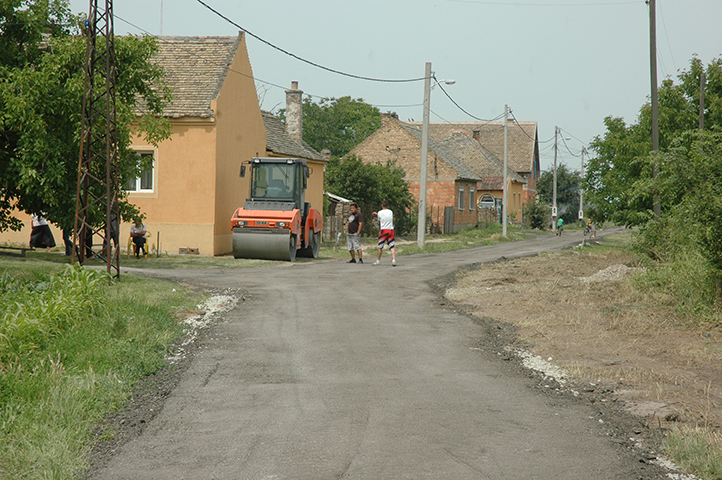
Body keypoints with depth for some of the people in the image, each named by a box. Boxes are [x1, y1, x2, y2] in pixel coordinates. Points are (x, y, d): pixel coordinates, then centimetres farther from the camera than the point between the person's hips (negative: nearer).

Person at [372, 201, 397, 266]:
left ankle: (378, 260, 19)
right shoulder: (391, 212, 9)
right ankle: (393, 260, -17)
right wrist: (377, 214, 32)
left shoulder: (380, 213, -2)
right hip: (391, 230, 3)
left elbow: (379, 222, 6)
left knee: (380, 247, 9)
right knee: (392, 247, -3)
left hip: (383, 230, -3)